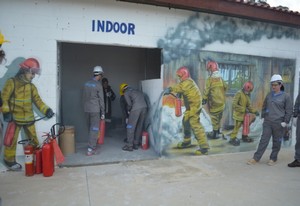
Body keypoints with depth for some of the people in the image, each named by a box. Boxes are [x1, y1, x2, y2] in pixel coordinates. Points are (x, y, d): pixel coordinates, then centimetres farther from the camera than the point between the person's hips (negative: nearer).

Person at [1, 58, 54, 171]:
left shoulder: (31, 86, 8)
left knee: (34, 140, 13)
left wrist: (46, 110, -6)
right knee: (11, 141, 4)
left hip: (29, 118, 5)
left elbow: (37, 100, 5)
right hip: (15, 118, -5)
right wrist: (6, 112, -17)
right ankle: (9, 161, 21)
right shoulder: (11, 82, -7)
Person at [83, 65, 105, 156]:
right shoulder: (98, 85, -11)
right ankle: (90, 149, -3)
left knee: (90, 128, 17)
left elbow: (84, 97, 12)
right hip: (95, 110, -6)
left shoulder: (86, 83, 8)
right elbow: (101, 100, -9)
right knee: (94, 129, -2)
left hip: (86, 109, 7)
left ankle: (93, 145, 28)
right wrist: (103, 113, -3)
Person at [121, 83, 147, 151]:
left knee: (130, 127, 3)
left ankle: (129, 146, 4)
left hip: (136, 108, -6)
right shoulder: (137, 91, 30)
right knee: (139, 127, 15)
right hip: (144, 107, 7)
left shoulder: (126, 93, 11)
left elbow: (129, 104, 2)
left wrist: (128, 110, 22)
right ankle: (136, 144, 21)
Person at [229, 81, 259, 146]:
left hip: (244, 114, 9)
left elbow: (249, 105, 11)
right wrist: (244, 109, -25)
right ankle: (232, 139, 12)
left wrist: (255, 111, -2)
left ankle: (244, 137, 38)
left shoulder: (247, 95, 8)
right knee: (237, 127, -2)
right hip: (238, 114, -9)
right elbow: (234, 105, -25)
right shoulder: (239, 93, -18)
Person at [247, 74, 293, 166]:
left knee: (276, 142, 8)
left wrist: (285, 122, -7)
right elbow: (264, 107, 18)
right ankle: (256, 158, 3)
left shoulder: (286, 96, -3)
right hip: (267, 122, 3)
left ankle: (273, 158, 22)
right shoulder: (269, 95, 8)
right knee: (264, 140, 2)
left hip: (279, 123, -3)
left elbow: (289, 110, -2)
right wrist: (263, 116, 12)